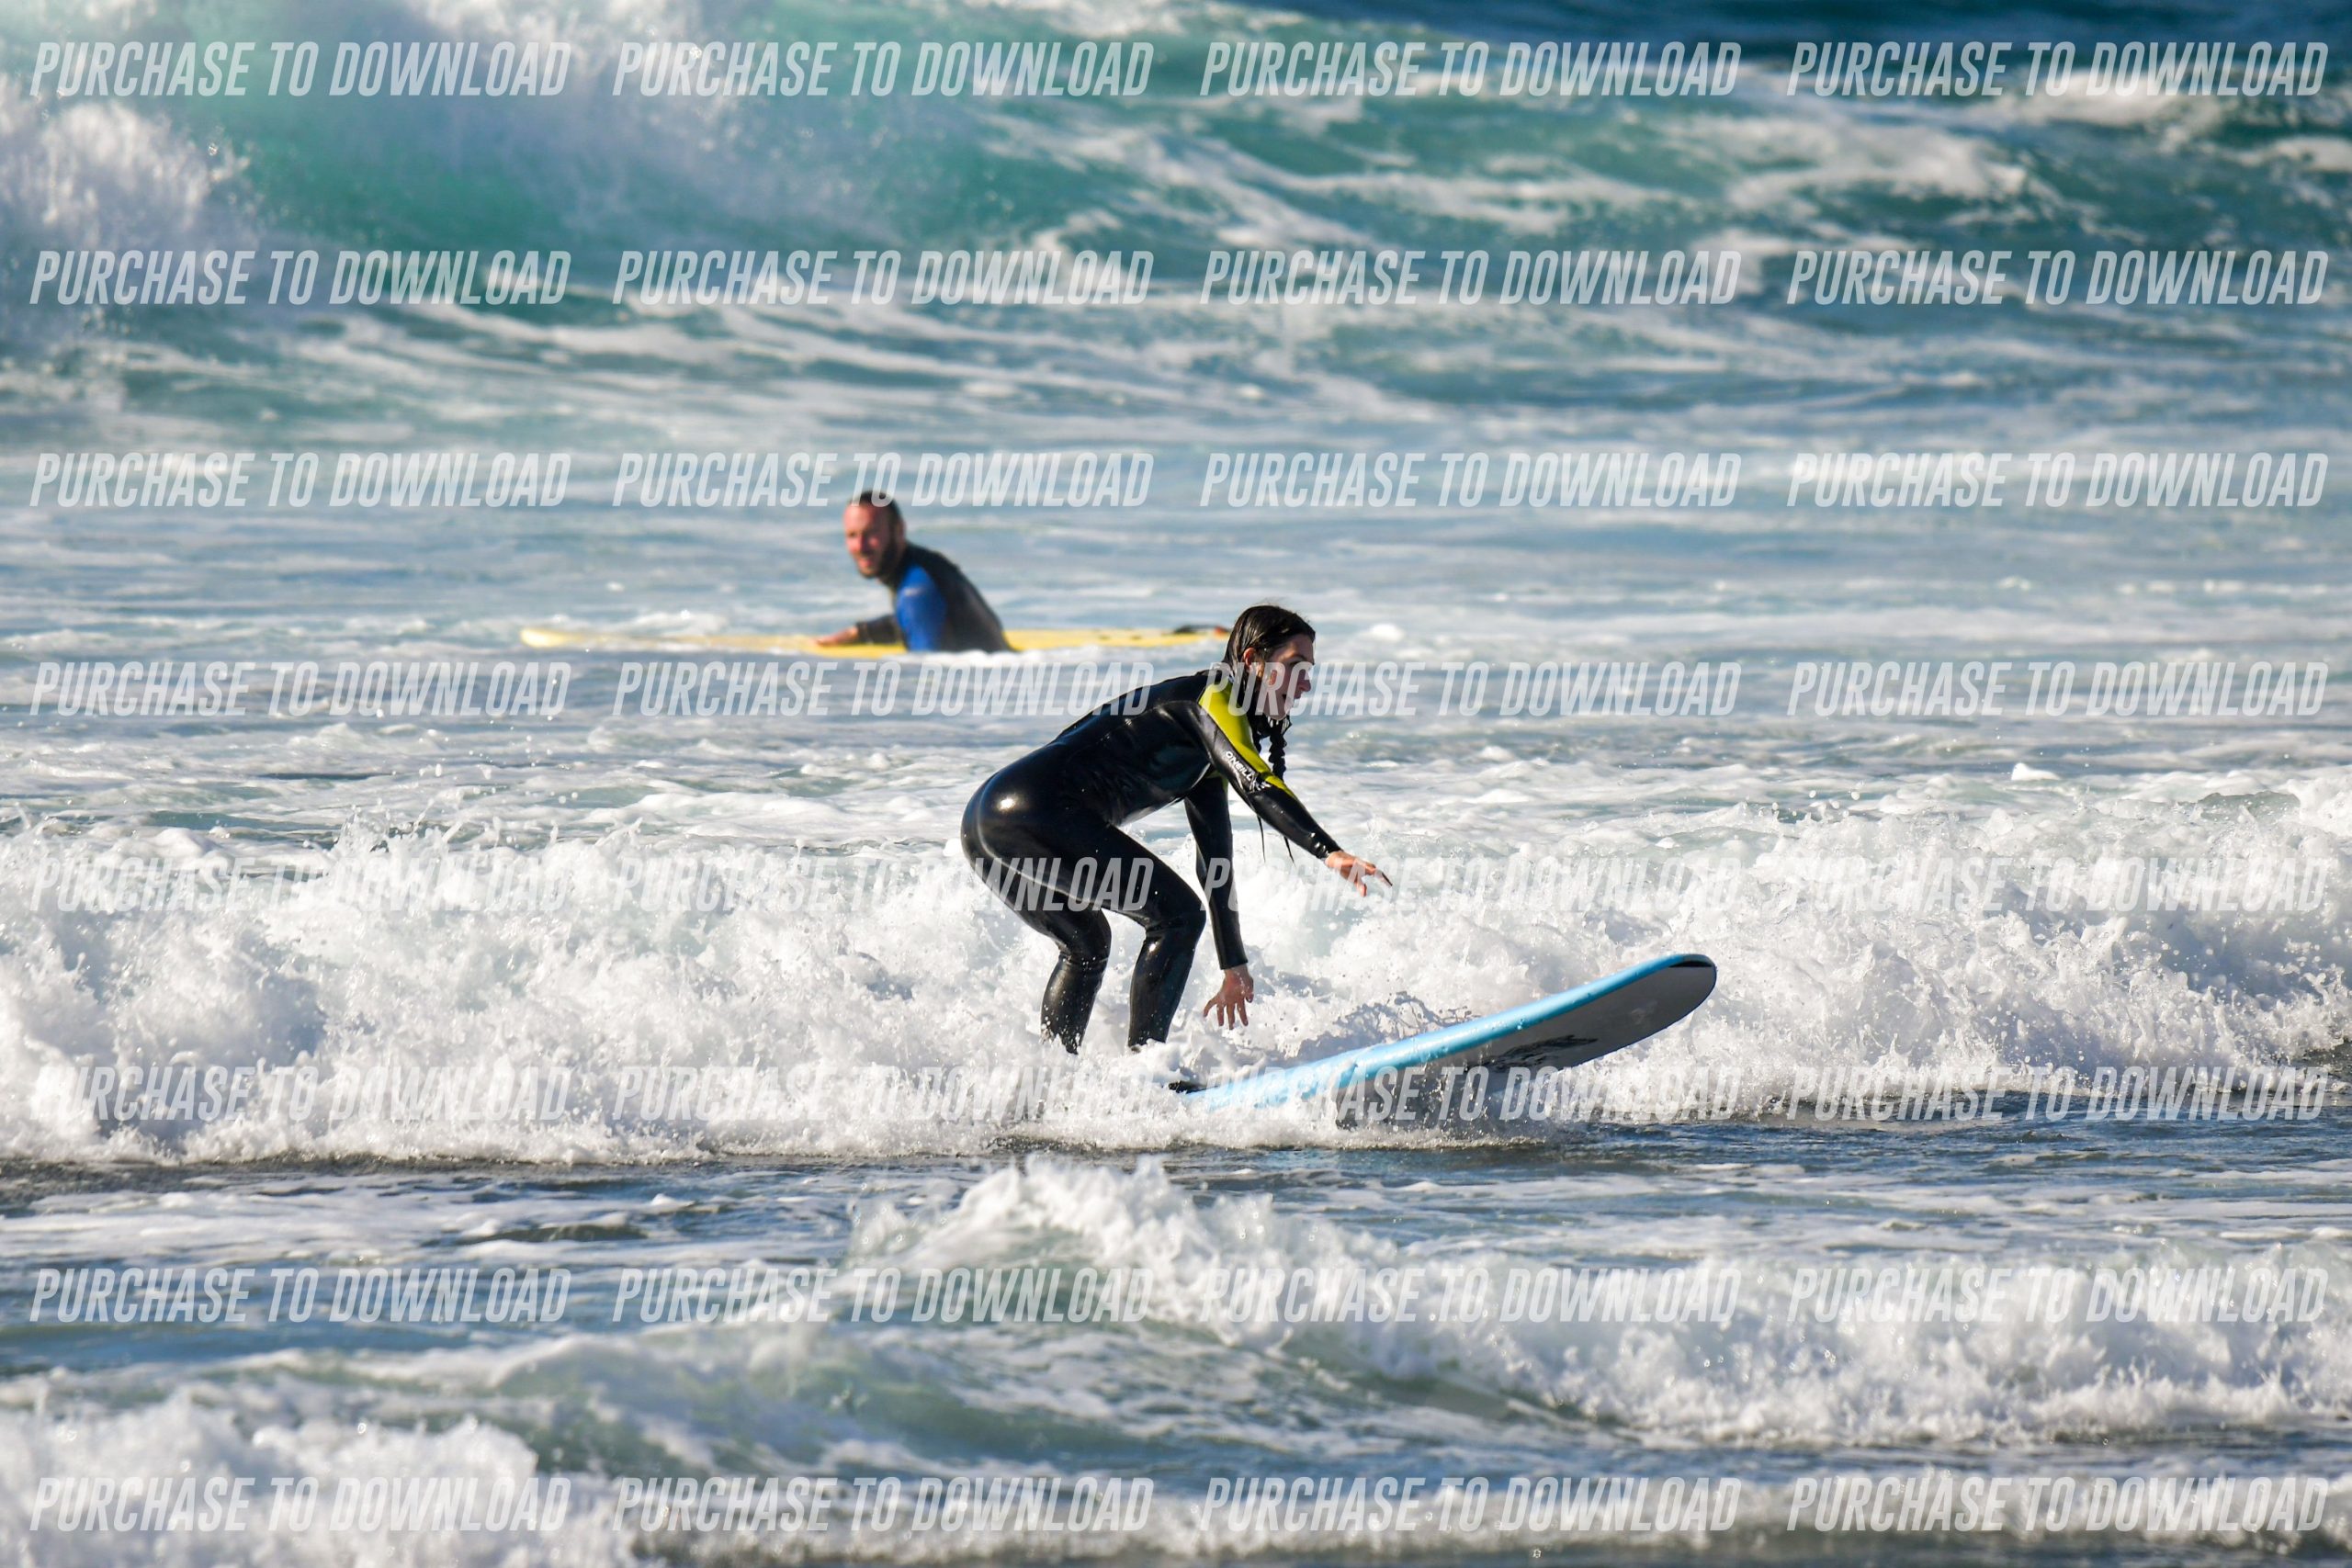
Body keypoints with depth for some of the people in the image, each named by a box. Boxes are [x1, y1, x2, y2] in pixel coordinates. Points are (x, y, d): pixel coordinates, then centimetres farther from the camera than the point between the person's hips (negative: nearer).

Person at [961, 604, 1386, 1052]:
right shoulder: (1210, 695, -1)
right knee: (1177, 915, -7)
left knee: (1087, 944, 31)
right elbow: (1256, 784, -19)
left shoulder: (1206, 749, 27)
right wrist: (1329, 852, -30)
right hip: (1040, 812, -11)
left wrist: (1234, 967, 32)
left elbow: (1215, 859, 31)